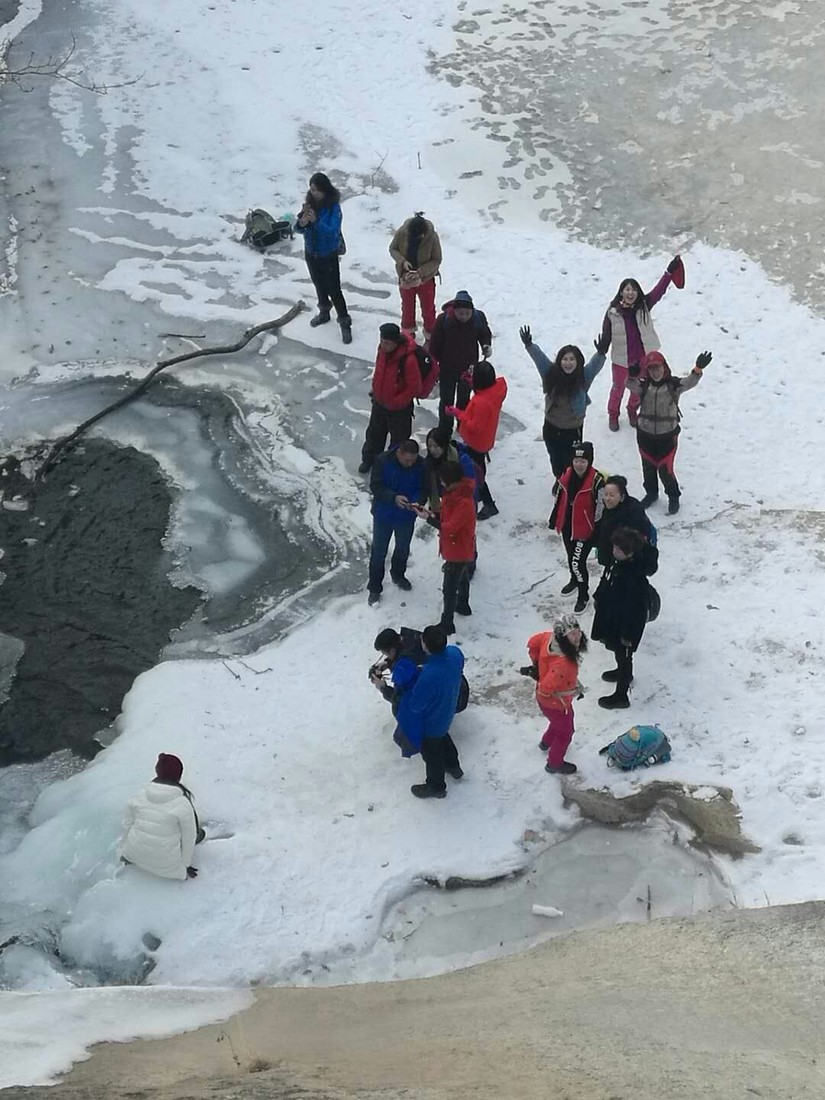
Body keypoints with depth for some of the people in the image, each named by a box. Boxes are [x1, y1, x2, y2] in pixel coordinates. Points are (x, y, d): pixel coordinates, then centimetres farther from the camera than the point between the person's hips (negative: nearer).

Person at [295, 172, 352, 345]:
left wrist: (316, 221, -46)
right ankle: (324, 312, 45)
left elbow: (333, 231, -31)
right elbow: (298, 229, -8)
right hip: (311, 253, 5)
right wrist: (302, 223, -33)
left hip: (329, 255, -5)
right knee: (319, 285, 23)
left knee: (334, 289, -3)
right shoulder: (309, 203, -7)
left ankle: (345, 323, 8)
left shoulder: (334, 207, -21)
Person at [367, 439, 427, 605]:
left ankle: (398, 575, 52)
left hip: (407, 517, 3)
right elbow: (375, 486, -22)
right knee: (379, 552, 9)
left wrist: (418, 502, -31)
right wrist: (394, 498, -37)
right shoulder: (383, 461, -25)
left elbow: (423, 489, -9)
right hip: (383, 515, -3)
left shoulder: (420, 465, -18)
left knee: (403, 548, 25)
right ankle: (374, 588, 25)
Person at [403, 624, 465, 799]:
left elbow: (415, 705, -29)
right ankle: (453, 766, 62)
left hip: (431, 722, -6)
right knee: (443, 737, 37)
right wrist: (422, 671, -3)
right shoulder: (455, 652, -25)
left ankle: (436, 787, 49)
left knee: (431, 753, 23)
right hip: (447, 711, 6)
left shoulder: (428, 677, -47)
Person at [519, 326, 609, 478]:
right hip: (552, 429, 3)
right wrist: (529, 345, -37)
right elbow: (539, 357, -19)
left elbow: (595, 365, -30)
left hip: (573, 431, -3)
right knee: (557, 463, 22)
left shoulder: (583, 377, -17)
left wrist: (601, 354, -51)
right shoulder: (552, 374, -13)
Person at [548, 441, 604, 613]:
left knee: (577, 563, -4)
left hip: (584, 530, -7)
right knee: (571, 558, 26)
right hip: (567, 526, 7)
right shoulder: (567, 475, -4)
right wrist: (554, 519, 18)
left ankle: (583, 595, 17)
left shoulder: (596, 481, -24)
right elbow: (559, 499, 10)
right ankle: (575, 580, 54)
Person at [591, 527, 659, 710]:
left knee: (623, 654, 10)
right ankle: (624, 673, 60)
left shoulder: (635, 577, -38)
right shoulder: (618, 561, -13)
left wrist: (627, 634, -21)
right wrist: (598, 597, 21)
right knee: (619, 651, 32)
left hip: (627, 622, -9)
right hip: (612, 615, 9)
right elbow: (606, 580, 8)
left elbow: (633, 608, -29)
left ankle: (621, 696, 29)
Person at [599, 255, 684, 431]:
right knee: (618, 387, 16)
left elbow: (658, 291, -16)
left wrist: (670, 272, -26)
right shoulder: (613, 312, -16)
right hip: (621, 358, -3)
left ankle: (632, 410, 48)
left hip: (643, 357, 3)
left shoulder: (643, 306, -10)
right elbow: (606, 336, -8)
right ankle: (613, 414, 40)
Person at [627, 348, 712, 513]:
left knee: (665, 469, 3)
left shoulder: (674, 385, -12)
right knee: (648, 467, 19)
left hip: (667, 436, -3)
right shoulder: (643, 386, -7)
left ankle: (673, 496, 28)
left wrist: (698, 369, -50)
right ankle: (651, 493, 44)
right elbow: (631, 385, -26)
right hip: (645, 435, 3)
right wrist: (632, 376, -50)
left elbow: (690, 382, -29)